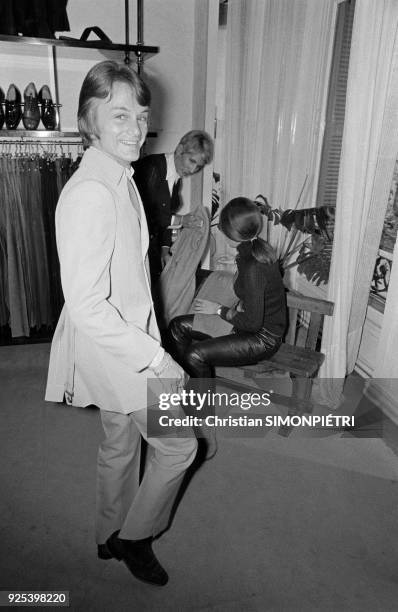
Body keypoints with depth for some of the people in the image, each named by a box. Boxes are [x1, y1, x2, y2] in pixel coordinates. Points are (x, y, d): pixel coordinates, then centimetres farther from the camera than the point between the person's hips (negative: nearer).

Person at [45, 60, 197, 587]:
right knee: (179, 444, 5)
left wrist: (146, 342, 18)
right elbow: (87, 307, -28)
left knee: (121, 443, 23)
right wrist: (155, 357, -22)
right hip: (112, 346, -10)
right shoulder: (90, 193, -25)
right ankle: (134, 537, 31)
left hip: (125, 337, 10)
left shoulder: (118, 178, 6)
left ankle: (112, 538, 47)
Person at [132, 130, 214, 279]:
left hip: (151, 244, 8)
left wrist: (165, 250, 6)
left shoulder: (177, 178, 9)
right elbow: (143, 214, -22)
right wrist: (180, 220, -21)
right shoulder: (151, 167, -16)